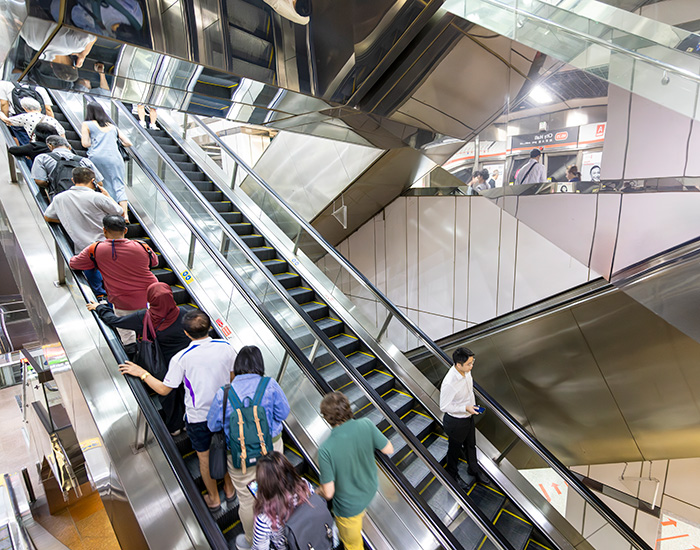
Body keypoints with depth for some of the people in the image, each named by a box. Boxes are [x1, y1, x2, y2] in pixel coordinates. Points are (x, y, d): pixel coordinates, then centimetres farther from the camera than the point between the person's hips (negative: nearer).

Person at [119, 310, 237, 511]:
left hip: (198, 416, -2)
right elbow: (235, 377, -5)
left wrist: (141, 373, 0)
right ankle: (229, 489, 46)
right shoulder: (226, 347, -17)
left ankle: (214, 498, 42)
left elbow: (164, 390, -11)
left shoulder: (181, 358, -24)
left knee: (205, 459, 21)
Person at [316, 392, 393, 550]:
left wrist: (319, 492, -3)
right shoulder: (366, 425, -28)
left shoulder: (326, 449, -36)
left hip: (348, 506, -4)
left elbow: (328, 493, -26)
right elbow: (389, 449, -12)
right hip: (370, 490, 4)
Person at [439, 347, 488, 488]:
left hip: (469, 417, 7)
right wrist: (466, 408, -29)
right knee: (455, 449, 21)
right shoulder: (449, 383, -39)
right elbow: (444, 406, -26)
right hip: (456, 422, -7)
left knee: (471, 445, 29)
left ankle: (474, 469, 56)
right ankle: (453, 473, 49)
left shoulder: (466, 370, -15)